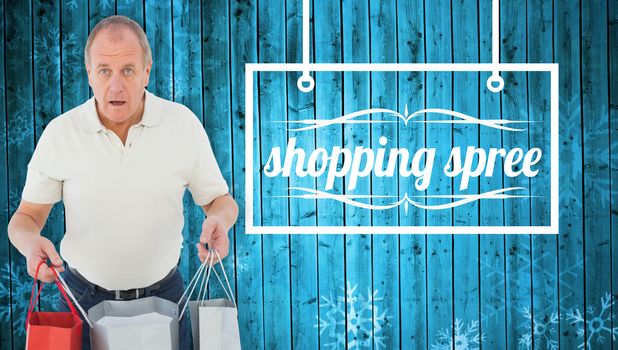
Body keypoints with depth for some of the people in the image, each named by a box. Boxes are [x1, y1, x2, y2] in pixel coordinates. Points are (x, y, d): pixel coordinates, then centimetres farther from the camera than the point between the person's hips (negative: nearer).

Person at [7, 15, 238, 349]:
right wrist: (31, 243, -24)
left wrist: (218, 221, -22)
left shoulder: (183, 123, -8)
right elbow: (27, 216, -1)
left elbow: (221, 201, 2)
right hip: (83, 297, 0)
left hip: (162, 294, 0)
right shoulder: (59, 133, -9)